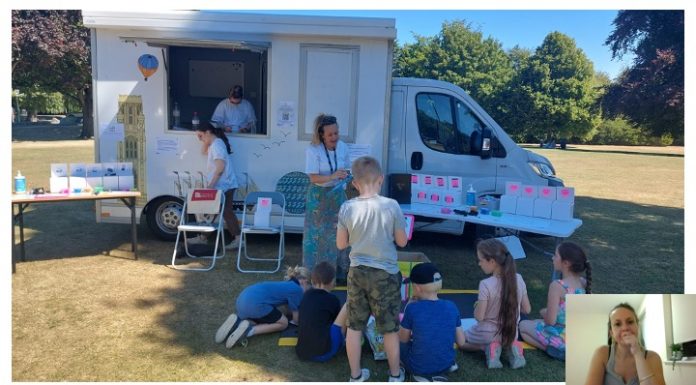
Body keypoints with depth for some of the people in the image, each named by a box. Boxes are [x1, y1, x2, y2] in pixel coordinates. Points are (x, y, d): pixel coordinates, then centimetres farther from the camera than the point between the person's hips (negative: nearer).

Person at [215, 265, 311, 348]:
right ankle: (249, 330, -9)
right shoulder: (296, 289, 2)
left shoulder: (287, 285, 26)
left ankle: (237, 321, 5)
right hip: (255, 302, -9)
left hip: (243, 298, 9)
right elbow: (296, 319, 8)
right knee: (283, 323, 9)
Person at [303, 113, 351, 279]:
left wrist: (346, 176, -11)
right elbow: (313, 178, -21)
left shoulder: (342, 147, -3)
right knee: (318, 233, 4)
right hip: (319, 195, -4)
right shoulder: (313, 150, -17)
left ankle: (338, 269, 25)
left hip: (337, 194, 4)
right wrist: (333, 177, -33)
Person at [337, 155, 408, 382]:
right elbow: (402, 241, -6)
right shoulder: (391, 206, -15)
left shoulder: (347, 208, -9)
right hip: (386, 274, -2)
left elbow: (341, 244, 0)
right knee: (390, 328, 14)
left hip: (357, 272, 2)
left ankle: (356, 376, 28)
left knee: (354, 326, 16)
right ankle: (395, 375, 30)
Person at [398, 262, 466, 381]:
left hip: (419, 368, -5)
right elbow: (461, 342, 1)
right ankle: (449, 363, 15)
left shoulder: (413, 308, -20)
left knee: (400, 343, 25)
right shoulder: (451, 307, -8)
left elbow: (403, 339, -4)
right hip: (445, 366, 5)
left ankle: (424, 375, 5)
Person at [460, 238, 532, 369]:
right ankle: (510, 346, 6)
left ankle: (489, 348, -1)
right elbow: (527, 309, -1)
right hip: (510, 333, 5)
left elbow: (479, 317, -22)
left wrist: (477, 306, -1)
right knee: (507, 340, 42)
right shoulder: (518, 279, -11)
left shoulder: (486, 285, -26)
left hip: (488, 334, -4)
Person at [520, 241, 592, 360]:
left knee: (522, 325, 15)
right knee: (536, 322, 31)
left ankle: (554, 350, 1)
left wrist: (543, 312, 1)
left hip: (562, 339, -8)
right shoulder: (583, 282, -4)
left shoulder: (557, 285, -26)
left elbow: (551, 321, -22)